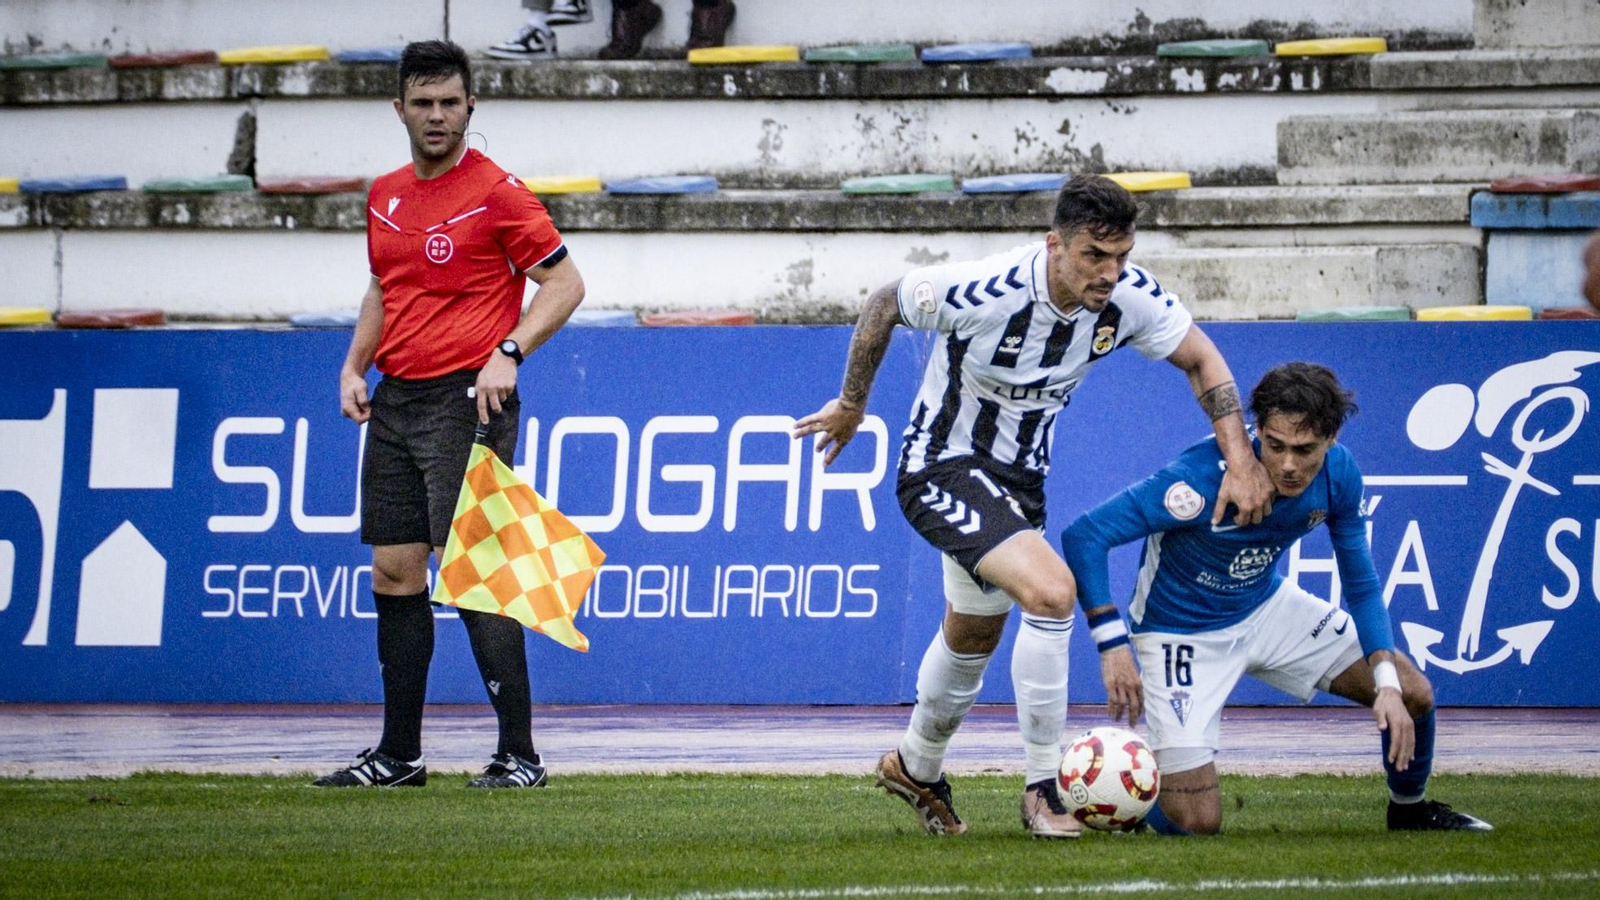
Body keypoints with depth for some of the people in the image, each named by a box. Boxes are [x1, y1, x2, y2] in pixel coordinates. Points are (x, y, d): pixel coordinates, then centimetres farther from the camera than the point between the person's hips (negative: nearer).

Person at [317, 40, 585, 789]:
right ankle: (398, 753, 14)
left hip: (465, 400, -7)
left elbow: (564, 283, -6)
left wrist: (508, 352, -18)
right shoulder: (385, 196, 14)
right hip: (394, 402, 7)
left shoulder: (496, 192, -7)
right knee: (393, 572, 7)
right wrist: (355, 366, 12)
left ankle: (518, 754, -10)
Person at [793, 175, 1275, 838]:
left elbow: (1201, 359, -3)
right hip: (942, 467, -7)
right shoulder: (986, 291, -32)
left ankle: (915, 769, 51)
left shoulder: (1129, 297, -19)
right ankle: (1042, 790, -15)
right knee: (1051, 591, -27)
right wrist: (851, 403, -1)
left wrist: (1241, 461, -13)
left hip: (1018, 474, 7)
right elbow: (885, 304, -14)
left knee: (973, 636, 24)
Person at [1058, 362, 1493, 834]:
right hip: (1184, 631, -5)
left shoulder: (1339, 473, -16)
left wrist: (1387, 686, -15)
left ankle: (1408, 808, 30)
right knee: (1195, 823, -15)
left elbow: (1361, 584, -2)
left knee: (1413, 695, 0)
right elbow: (1083, 536, -32)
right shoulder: (1205, 477, -35)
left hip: (1268, 605, 6)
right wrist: (1113, 648, -35)